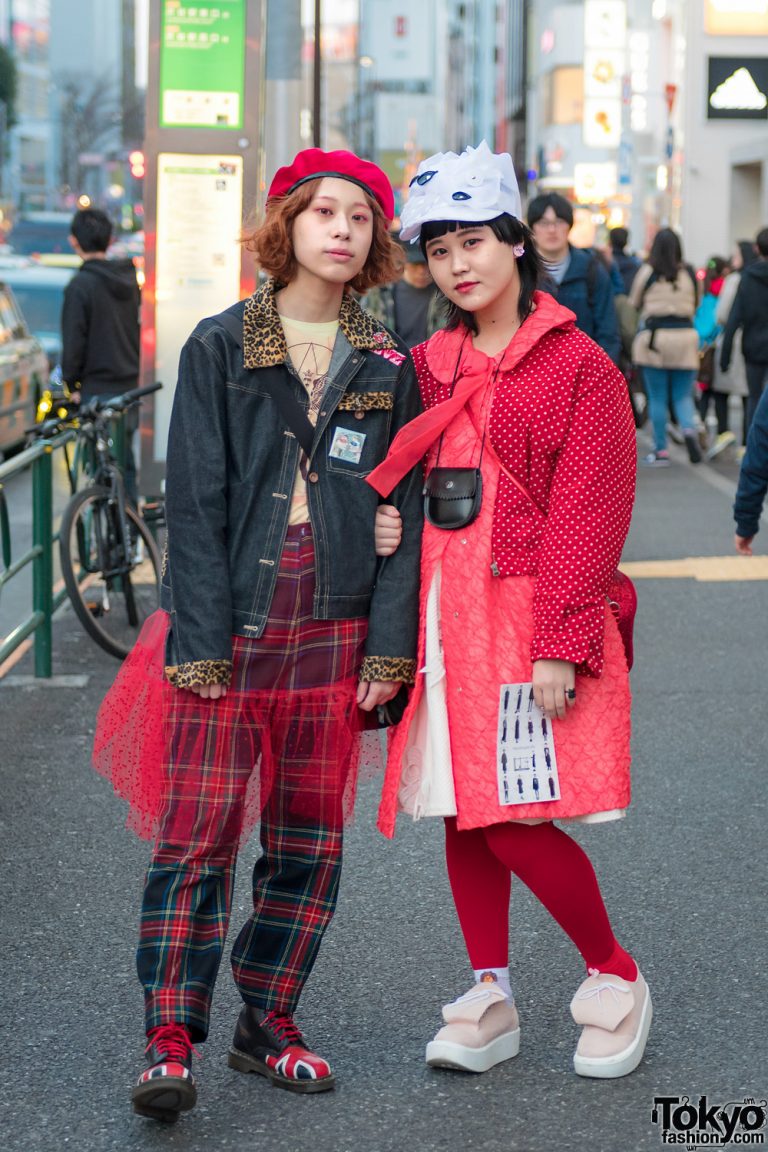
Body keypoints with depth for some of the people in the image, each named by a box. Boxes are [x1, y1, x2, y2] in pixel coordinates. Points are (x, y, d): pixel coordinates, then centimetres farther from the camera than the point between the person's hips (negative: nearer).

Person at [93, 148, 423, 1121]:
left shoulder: (388, 366, 9)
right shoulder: (219, 348, 1)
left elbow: (404, 509, 7)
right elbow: (196, 500, -3)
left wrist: (389, 644, -1)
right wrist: (198, 638, -11)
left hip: (334, 629, 3)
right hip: (229, 621, -3)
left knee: (310, 840, 8)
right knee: (196, 835, -7)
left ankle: (267, 1023, 20)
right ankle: (170, 1041, -3)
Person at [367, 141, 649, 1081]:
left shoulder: (577, 366, -4)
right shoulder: (427, 366, 13)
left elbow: (586, 514, -9)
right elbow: (396, 476, 23)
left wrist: (560, 644, -16)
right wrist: (379, 520, -2)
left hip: (530, 614, -6)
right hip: (444, 612, 6)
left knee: (515, 821, -10)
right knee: (461, 814, 8)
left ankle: (616, 977, 11)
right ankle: (490, 1002, 19)